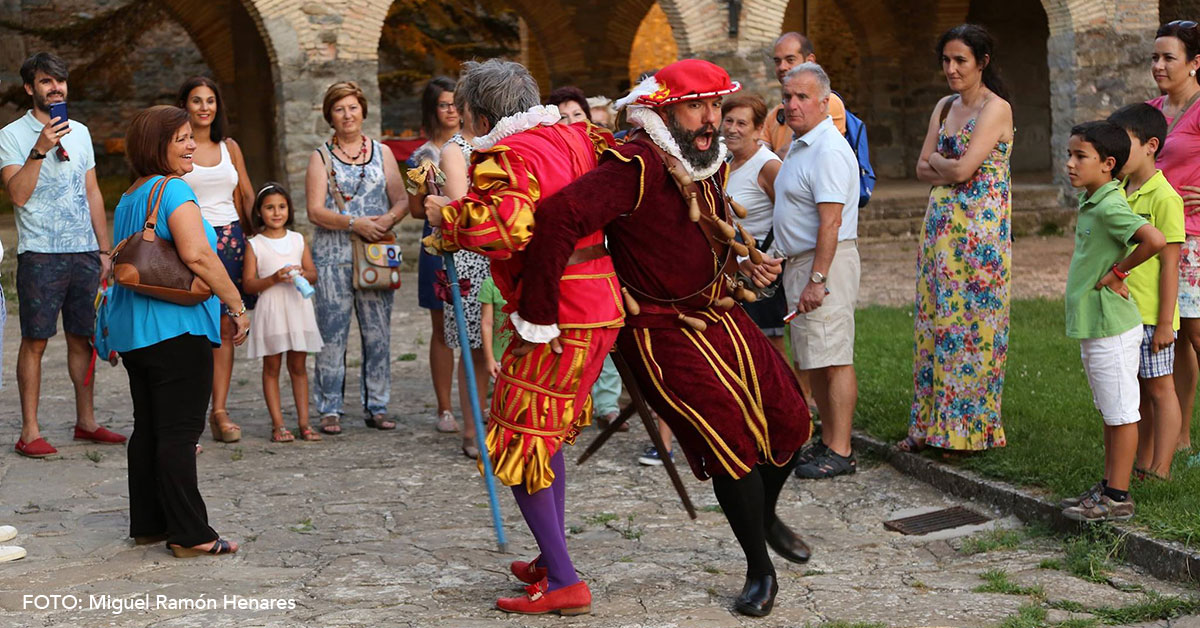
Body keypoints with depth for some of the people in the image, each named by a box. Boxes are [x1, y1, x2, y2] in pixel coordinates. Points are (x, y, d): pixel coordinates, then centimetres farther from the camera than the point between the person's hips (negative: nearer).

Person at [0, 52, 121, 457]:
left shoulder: (80, 132, 14)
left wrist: (104, 250, 13)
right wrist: (40, 149, -22)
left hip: (84, 252, 5)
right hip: (40, 254, -5)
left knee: (83, 338, 9)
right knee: (35, 341, -3)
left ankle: (86, 422, 19)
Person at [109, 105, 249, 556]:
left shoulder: (128, 197, 16)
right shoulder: (174, 190, -13)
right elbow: (197, 255, -25)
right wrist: (237, 305, -18)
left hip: (132, 331, 9)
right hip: (177, 328, -9)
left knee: (148, 428, 14)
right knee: (179, 433, -7)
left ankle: (147, 524, 22)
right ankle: (190, 535, -4)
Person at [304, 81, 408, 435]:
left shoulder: (382, 153, 13)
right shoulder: (321, 157, 5)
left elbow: (402, 200, 8)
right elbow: (316, 211, -4)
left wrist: (388, 219, -13)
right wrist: (355, 223, -17)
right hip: (333, 256, -2)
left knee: (378, 333, 1)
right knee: (332, 335, -4)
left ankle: (376, 408, 10)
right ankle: (330, 410, 4)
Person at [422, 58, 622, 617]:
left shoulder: (506, 157, -14)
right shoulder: (576, 137, 11)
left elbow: (508, 226, -29)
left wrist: (447, 215, -15)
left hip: (555, 318, -9)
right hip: (600, 305, 9)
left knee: (519, 443, -1)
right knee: (547, 434, 22)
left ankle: (563, 583, -2)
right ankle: (552, 560, 30)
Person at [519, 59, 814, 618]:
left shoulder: (709, 164, 6)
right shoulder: (638, 165, -25)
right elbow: (560, 216, -38)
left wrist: (744, 268, 7)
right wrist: (538, 315, -36)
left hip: (720, 315, 9)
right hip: (662, 332, -9)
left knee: (789, 418, 11)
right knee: (731, 438, -12)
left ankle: (766, 517, 42)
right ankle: (759, 570, 11)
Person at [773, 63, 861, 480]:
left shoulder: (828, 151, -16)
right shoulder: (799, 145, 17)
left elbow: (831, 222, -22)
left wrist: (817, 279, -25)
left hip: (826, 262, -10)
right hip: (799, 261, 10)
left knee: (833, 360, -7)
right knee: (813, 361, 13)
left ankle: (841, 453, -4)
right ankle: (827, 441, 20)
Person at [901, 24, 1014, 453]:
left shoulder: (996, 108, -9)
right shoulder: (944, 107, 14)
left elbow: (963, 169, -18)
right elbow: (923, 170, 9)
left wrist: (938, 161, 1)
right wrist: (951, 168, -9)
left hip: (979, 231, -7)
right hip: (940, 226, 7)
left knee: (972, 322, -2)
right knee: (935, 320, 8)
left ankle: (972, 429, 7)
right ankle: (931, 425, 16)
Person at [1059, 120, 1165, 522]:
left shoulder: (1110, 207, -20)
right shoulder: (1089, 202, 10)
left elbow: (1155, 240, -33)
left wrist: (1118, 272, -20)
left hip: (1111, 327, -10)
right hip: (1091, 325, 10)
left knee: (1121, 413, -1)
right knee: (1109, 412, 17)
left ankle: (1119, 499, 6)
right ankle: (1109, 486, 27)